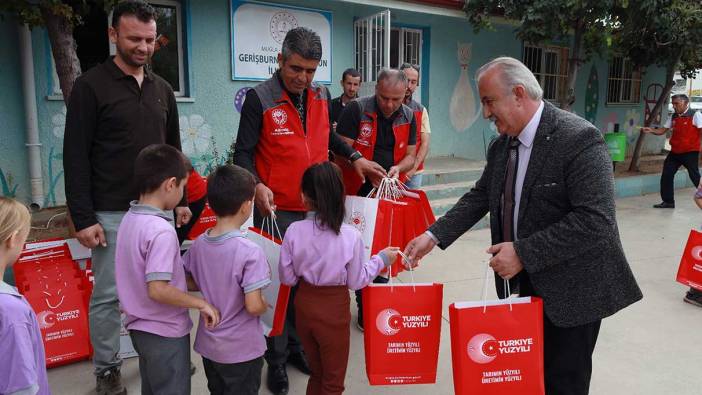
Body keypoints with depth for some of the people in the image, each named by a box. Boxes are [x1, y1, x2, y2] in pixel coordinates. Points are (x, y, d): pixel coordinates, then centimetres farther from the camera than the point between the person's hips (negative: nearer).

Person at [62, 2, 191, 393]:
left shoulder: (162, 89, 10)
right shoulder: (91, 86, -6)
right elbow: (76, 158, -9)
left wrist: (180, 199, 12)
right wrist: (83, 218, -12)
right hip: (112, 214, -4)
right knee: (109, 294, 5)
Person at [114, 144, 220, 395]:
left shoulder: (129, 219, 0)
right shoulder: (162, 231, -27)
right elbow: (157, 290, -31)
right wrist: (201, 303, -20)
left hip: (140, 326, 8)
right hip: (165, 332, -8)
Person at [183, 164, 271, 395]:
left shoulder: (198, 244, -6)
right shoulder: (250, 252, -25)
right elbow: (253, 306, -27)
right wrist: (266, 305, -6)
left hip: (208, 345, 6)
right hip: (242, 350, -6)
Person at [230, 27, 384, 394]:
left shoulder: (322, 95, 6)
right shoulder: (259, 98, -11)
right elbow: (243, 153, -9)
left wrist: (355, 158, 14)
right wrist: (257, 186, -25)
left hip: (316, 208, 5)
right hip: (277, 211, -5)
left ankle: (298, 346, 35)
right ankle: (277, 360, 22)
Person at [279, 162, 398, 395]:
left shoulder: (294, 231, -14)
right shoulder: (350, 236, -21)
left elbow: (287, 278, -6)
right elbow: (356, 282, -10)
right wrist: (381, 260, 2)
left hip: (304, 305, 3)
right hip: (334, 310, -3)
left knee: (316, 373, 26)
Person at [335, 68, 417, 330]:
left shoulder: (409, 117, 3)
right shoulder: (356, 109, -11)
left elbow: (410, 155, 6)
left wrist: (398, 168, -15)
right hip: (358, 192, -4)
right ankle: (364, 308, 16)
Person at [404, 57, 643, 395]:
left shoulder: (580, 138, -21)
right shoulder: (502, 145, 3)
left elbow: (596, 220, -27)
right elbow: (479, 197, 9)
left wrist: (523, 253, -27)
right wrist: (433, 235, -2)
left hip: (572, 289, -6)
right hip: (528, 281, 7)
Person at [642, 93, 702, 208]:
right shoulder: (673, 117, 10)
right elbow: (662, 130, 11)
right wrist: (651, 130, -8)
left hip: (690, 152, -6)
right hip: (675, 152, 7)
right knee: (666, 176, 6)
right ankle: (668, 201, 18)